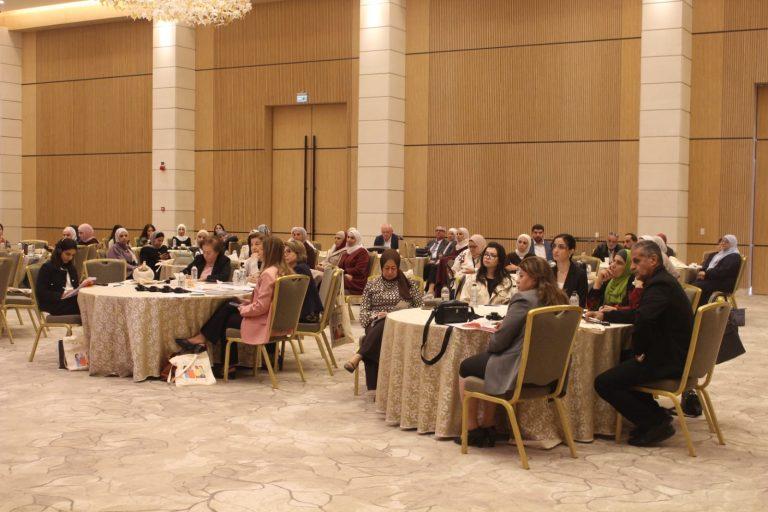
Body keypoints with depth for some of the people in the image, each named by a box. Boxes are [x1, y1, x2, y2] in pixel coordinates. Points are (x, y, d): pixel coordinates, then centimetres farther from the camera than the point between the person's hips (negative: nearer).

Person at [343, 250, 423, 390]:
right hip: (376, 324, 1)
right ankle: (375, 387, -47)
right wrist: (375, 315, -11)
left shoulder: (409, 284, 13)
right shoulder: (372, 285, 17)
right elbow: (363, 311, 11)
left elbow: (420, 307, 7)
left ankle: (358, 356, -47)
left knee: (384, 326, -39)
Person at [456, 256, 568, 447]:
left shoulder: (523, 299, -19)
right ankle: (488, 427, 29)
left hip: (518, 371, -8)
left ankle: (472, 430, 24)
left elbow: (500, 340, -18)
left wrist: (490, 347, 4)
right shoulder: (559, 300, 4)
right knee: (488, 360, 29)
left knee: (465, 368, 14)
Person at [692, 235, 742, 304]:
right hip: (709, 279, 8)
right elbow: (705, 264, 18)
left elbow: (723, 271, -14)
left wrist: (707, 274, -16)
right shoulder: (716, 254, 28)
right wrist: (702, 272, -6)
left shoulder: (734, 257, 1)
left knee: (697, 286, -32)